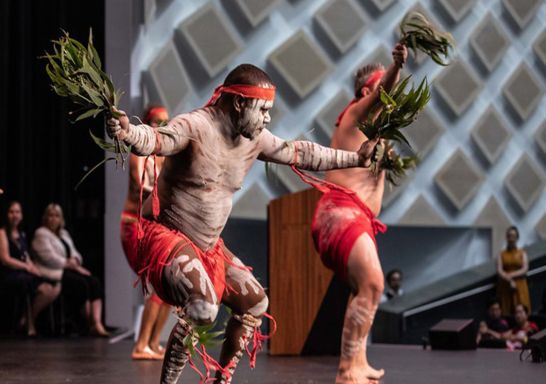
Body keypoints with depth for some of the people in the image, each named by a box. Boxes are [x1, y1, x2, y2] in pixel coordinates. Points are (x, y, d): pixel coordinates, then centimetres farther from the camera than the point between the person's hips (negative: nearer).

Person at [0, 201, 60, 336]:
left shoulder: (22, 235, 21)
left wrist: (33, 268, -2)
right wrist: (28, 268, -10)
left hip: (25, 273, 7)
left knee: (55, 288, -16)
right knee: (45, 289, -30)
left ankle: (28, 317, -1)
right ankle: (29, 321, -7)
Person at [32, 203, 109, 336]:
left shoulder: (64, 233, 22)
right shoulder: (41, 234, -2)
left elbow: (75, 254, 19)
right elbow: (50, 258, -13)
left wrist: (74, 261, -5)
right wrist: (71, 264, -12)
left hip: (68, 270, 8)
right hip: (53, 273, -8)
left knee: (94, 282, -18)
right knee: (81, 284, -30)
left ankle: (97, 323, -31)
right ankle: (90, 325, -20)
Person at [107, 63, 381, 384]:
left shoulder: (255, 139, 2)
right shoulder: (195, 127, -22)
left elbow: (300, 153, 17)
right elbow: (157, 140, -42)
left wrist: (354, 158, 21)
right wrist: (128, 132, -65)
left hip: (208, 246, 9)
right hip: (167, 237, -9)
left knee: (255, 301, 15)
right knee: (203, 306, -31)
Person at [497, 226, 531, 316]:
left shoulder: (522, 253, 7)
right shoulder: (502, 254, 6)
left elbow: (525, 269, -2)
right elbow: (499, 270, -3)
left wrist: (511, 275, -12)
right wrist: (509, 281, -15)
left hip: (520, 286, 0)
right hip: (505, 287, 0)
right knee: (506, 312, -6)